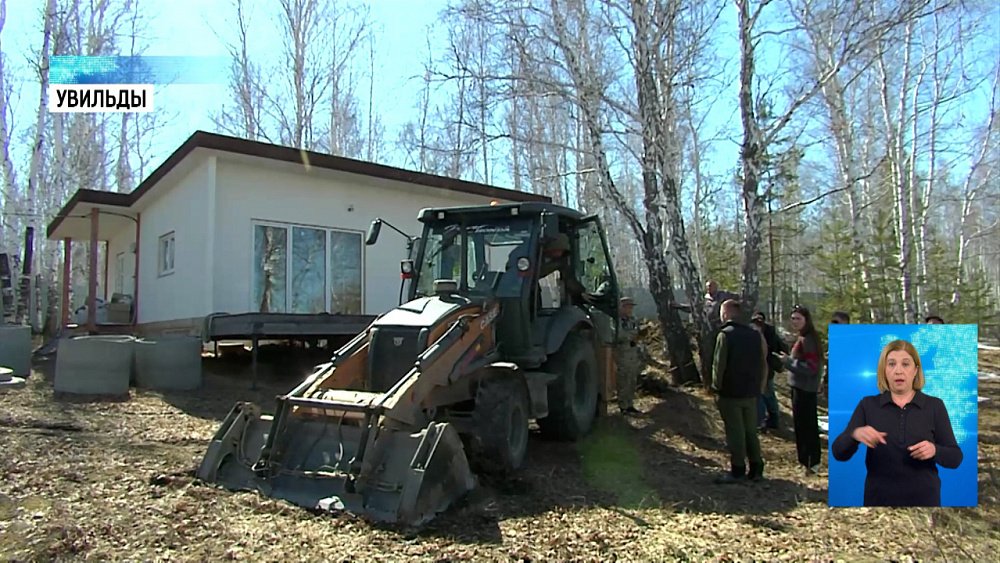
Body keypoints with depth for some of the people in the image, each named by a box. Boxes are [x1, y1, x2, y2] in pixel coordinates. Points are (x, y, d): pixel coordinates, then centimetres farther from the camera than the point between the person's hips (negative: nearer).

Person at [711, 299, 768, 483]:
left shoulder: (725, 334, -13)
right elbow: (763, 364, 10)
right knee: (751, 431, 15)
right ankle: (756, 469, 18)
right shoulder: (755, 334, 7)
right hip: (751, 392, 6)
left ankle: (737, 471, 7)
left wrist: (716, 387, -5)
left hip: (730, 393, -6)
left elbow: (719, 365, -16)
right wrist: (759, 388, 16)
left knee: (735, 433, 1)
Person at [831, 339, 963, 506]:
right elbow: (839, 453, -7)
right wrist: (855, 434, -27)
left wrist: (934, 450, -19)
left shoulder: (934, 406, 2)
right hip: (879, 499, 0)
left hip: (923, 499, 0)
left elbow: (955, 458, 1)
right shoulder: (868, 405, 0)